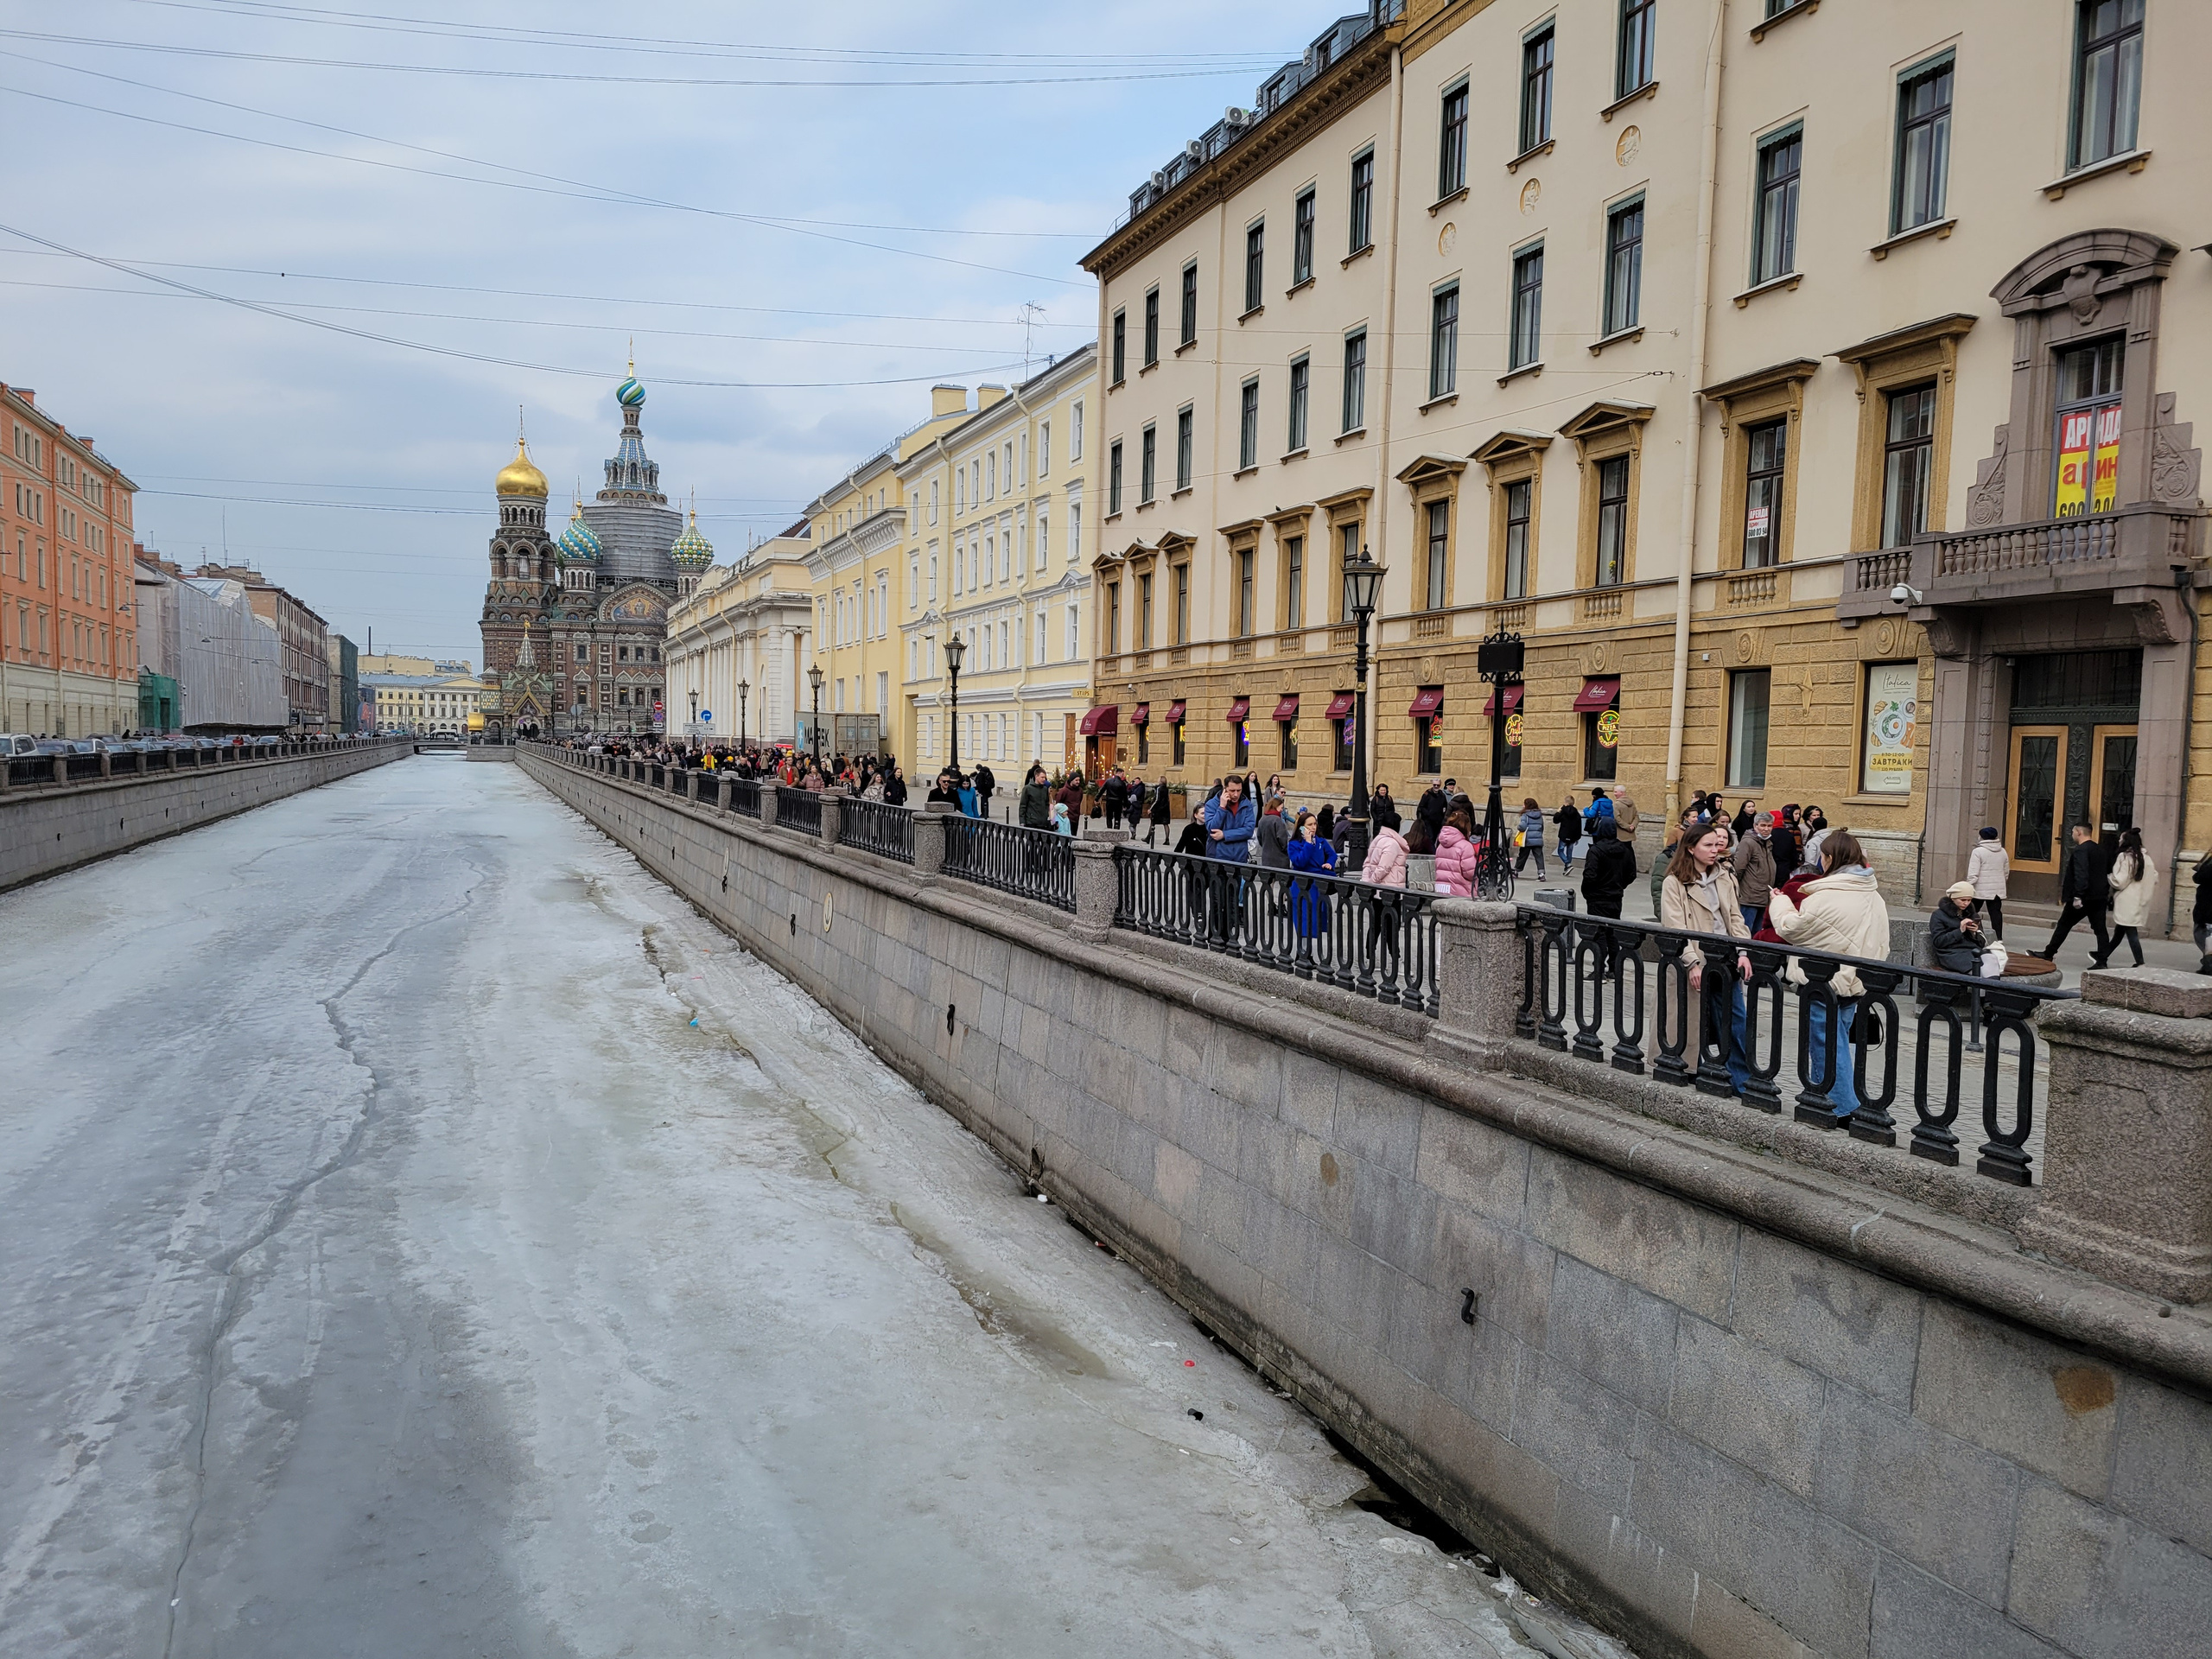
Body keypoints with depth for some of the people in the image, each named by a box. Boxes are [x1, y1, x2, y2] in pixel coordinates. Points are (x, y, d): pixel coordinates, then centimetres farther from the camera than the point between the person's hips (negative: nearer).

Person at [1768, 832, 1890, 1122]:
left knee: (1826, 1044, 1)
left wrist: (1781, 901, 8)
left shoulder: (1827, 897, -19)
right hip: (1855, 981, 8)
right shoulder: (1873, 896, 7)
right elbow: (1881, 945, 13)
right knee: (1841, 1042, 17)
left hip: (1824, 981, -8)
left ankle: (1842, 1106, 2)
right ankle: (1845, 1102, 24)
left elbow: (1790, 928, -9)